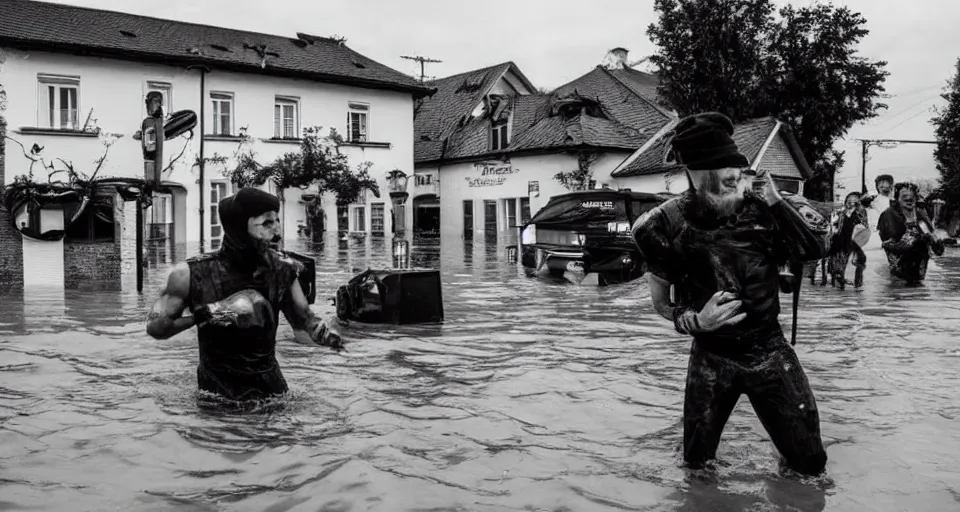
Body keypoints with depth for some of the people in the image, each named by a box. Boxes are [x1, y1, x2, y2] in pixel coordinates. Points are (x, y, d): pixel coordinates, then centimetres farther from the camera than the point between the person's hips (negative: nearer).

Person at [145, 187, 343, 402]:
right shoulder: (191, 274, -15)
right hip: (215, 392, -2)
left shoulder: (283, 270, -10)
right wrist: (200, 316, -22)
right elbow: (155, 327, -7)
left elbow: (304, 324, -1)